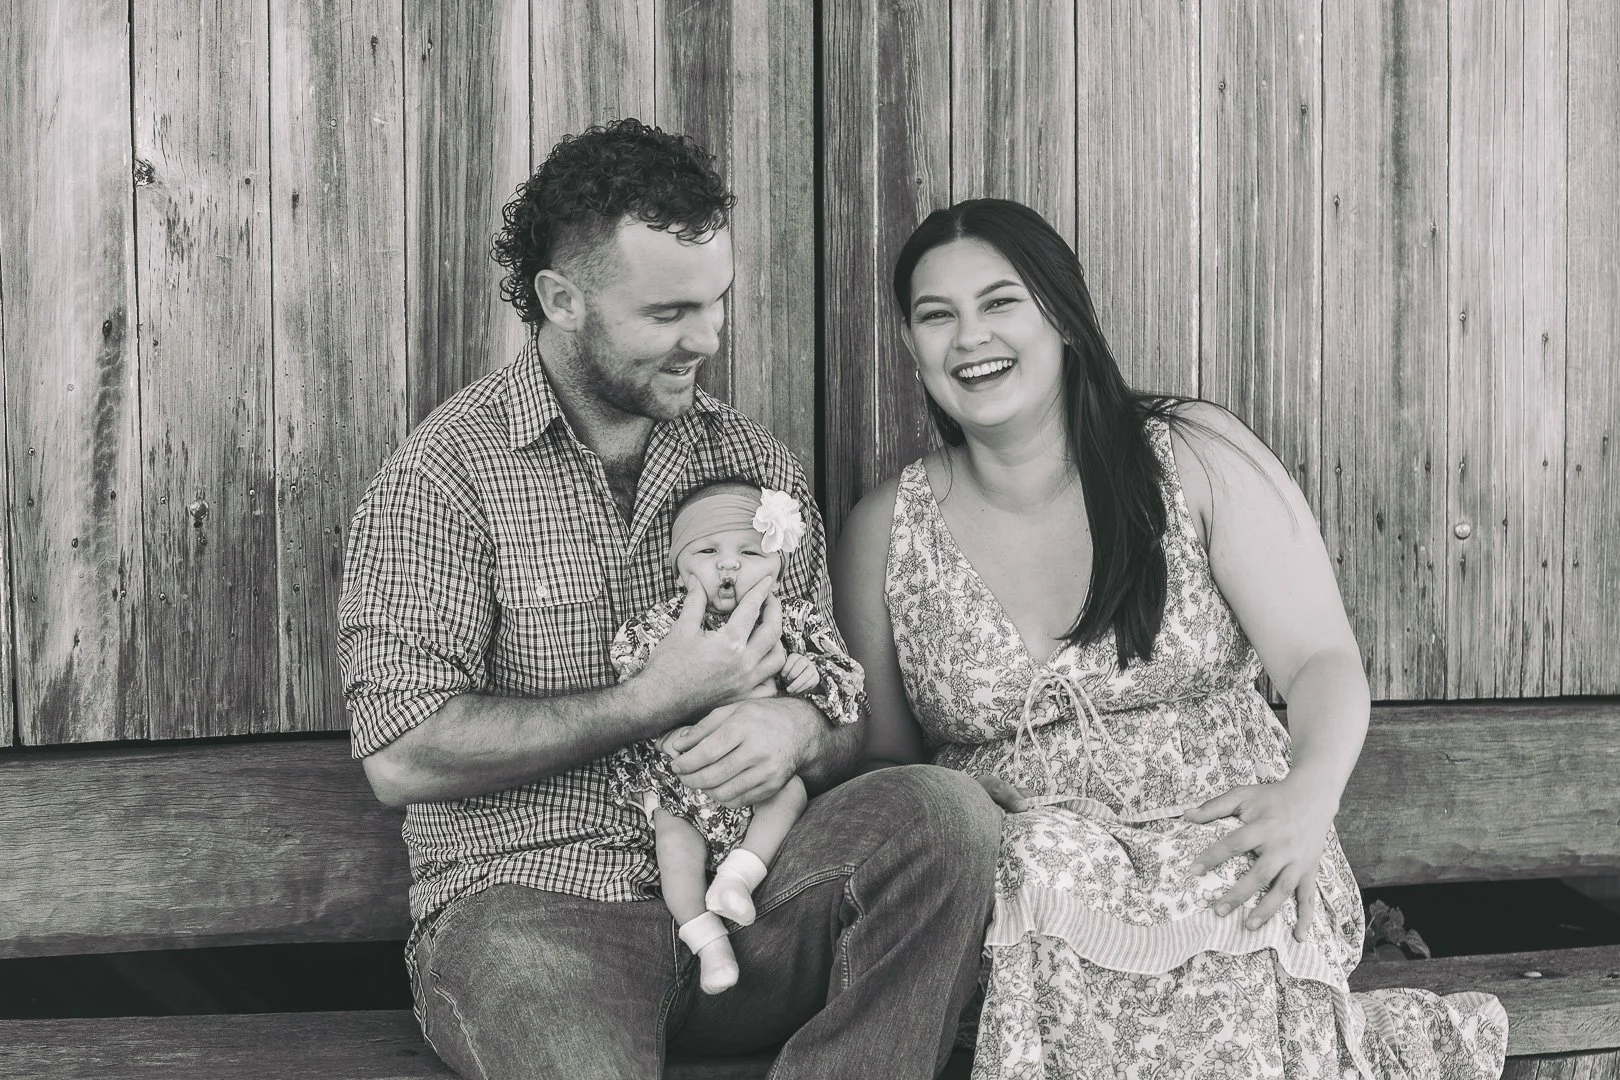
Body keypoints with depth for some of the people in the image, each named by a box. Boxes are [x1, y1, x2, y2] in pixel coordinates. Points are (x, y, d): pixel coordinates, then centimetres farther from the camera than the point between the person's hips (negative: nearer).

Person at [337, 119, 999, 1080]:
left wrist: (799, 729, -10)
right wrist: (654, 703, -14)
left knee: (944, 811, -23)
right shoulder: (446, 474, -2)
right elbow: (402, 754, -11)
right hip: (531, 910, -5)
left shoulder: (761, 466, 13)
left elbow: (852, 722, 16)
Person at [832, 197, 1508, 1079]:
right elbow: (881, 757, 11)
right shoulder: (885, 532, 7)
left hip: (1222, 851, -1)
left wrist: (1309, 794, -25)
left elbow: (1322, 661, -3)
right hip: (1009, 868, 2)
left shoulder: (1196, 460, 2)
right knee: (1053, 870, -33)